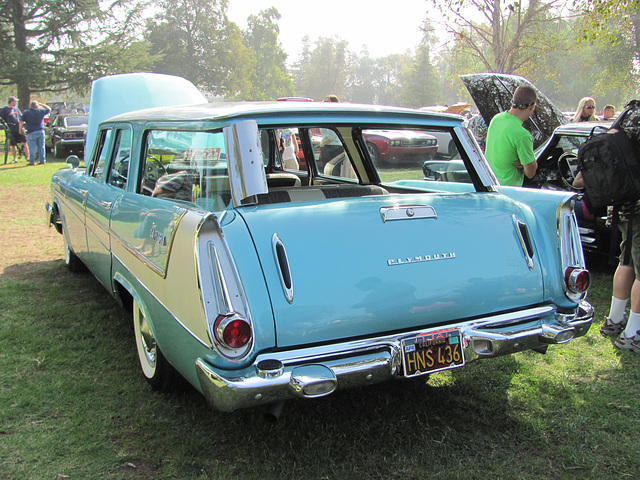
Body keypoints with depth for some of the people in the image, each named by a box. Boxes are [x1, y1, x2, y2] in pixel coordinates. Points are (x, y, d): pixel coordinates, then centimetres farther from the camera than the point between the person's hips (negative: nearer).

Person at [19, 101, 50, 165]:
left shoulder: (26, 112, 0)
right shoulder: (41, 111, 4)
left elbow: (21, 122, -1)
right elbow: (49, 109, 22)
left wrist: (20, 129, 11)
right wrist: (41, 105, 24)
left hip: (31, 132, -2)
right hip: (41, 131, 2)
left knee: (32, 147, -1)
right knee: (41, 146, 8)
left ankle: (32, 161, -2)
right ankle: (42, 160, 8)